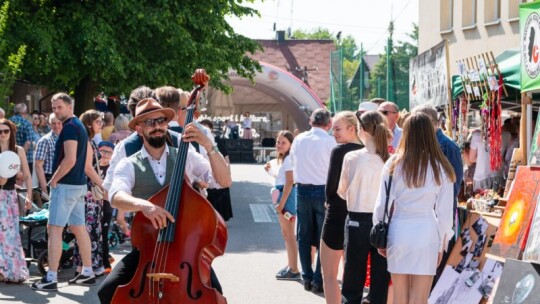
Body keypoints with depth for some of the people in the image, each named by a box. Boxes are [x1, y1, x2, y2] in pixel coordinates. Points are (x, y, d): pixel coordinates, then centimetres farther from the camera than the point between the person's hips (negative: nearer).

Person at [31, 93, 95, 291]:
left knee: (54, 229, -9)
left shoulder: (69, 127, -15)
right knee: (79, 228, 12)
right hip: (78, 184, 10)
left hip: (65, 185, -10)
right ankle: (87, 273, 16)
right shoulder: (79, 125, 15)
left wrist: (54, 179, -13)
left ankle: (51, 278, -10)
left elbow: (70, 160, -23)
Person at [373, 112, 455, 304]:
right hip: (426, 233, -1)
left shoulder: (394, 164, -2)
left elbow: (381, 205, 1)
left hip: (398, 232, 2)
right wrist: (441, 244, 9)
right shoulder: (441, 169, -4)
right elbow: (444, 212, -2)